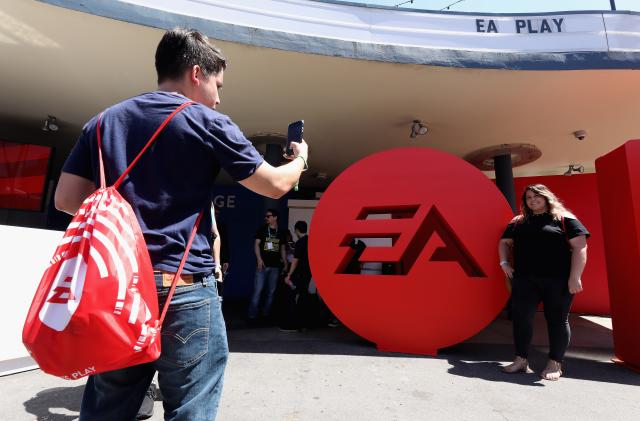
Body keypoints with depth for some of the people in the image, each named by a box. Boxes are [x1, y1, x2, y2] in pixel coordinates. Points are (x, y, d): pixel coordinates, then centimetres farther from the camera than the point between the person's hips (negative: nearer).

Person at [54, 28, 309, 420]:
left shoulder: (104, 121, 11)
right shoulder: (207, 122, -4)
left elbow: (66, 199, 10)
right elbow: (275, 185, 0)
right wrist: (300, 159, 20)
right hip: (184, 290, -5)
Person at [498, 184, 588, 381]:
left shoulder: (564, 219, 0)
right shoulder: (518, 222, 12)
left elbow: (580, 247, -6)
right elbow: (504, 242, 21)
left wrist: (575, 277, -13)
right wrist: (504, 263, 5)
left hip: (558, 280, -3)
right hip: (524, 279, 4)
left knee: (557, 320, 6)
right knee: (521, 318, 2)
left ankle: (555, 364, 19)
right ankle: (521, 359, 15)